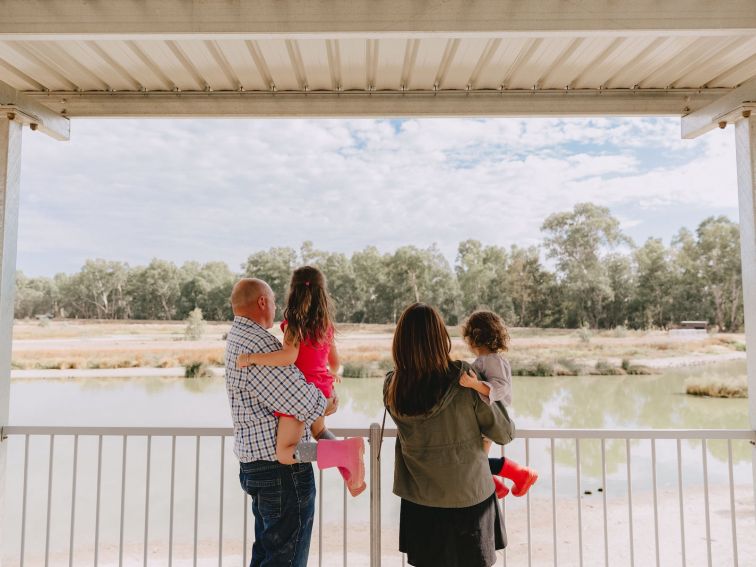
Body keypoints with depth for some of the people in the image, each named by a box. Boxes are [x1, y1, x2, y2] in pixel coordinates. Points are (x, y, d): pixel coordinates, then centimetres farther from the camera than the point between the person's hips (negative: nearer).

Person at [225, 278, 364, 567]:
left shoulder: (237, 337, 12)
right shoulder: (257, 342, -22)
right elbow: (302, 404, -25)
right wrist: (327, 404, -5)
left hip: (253, 462, 10)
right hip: (282, 467, -10)